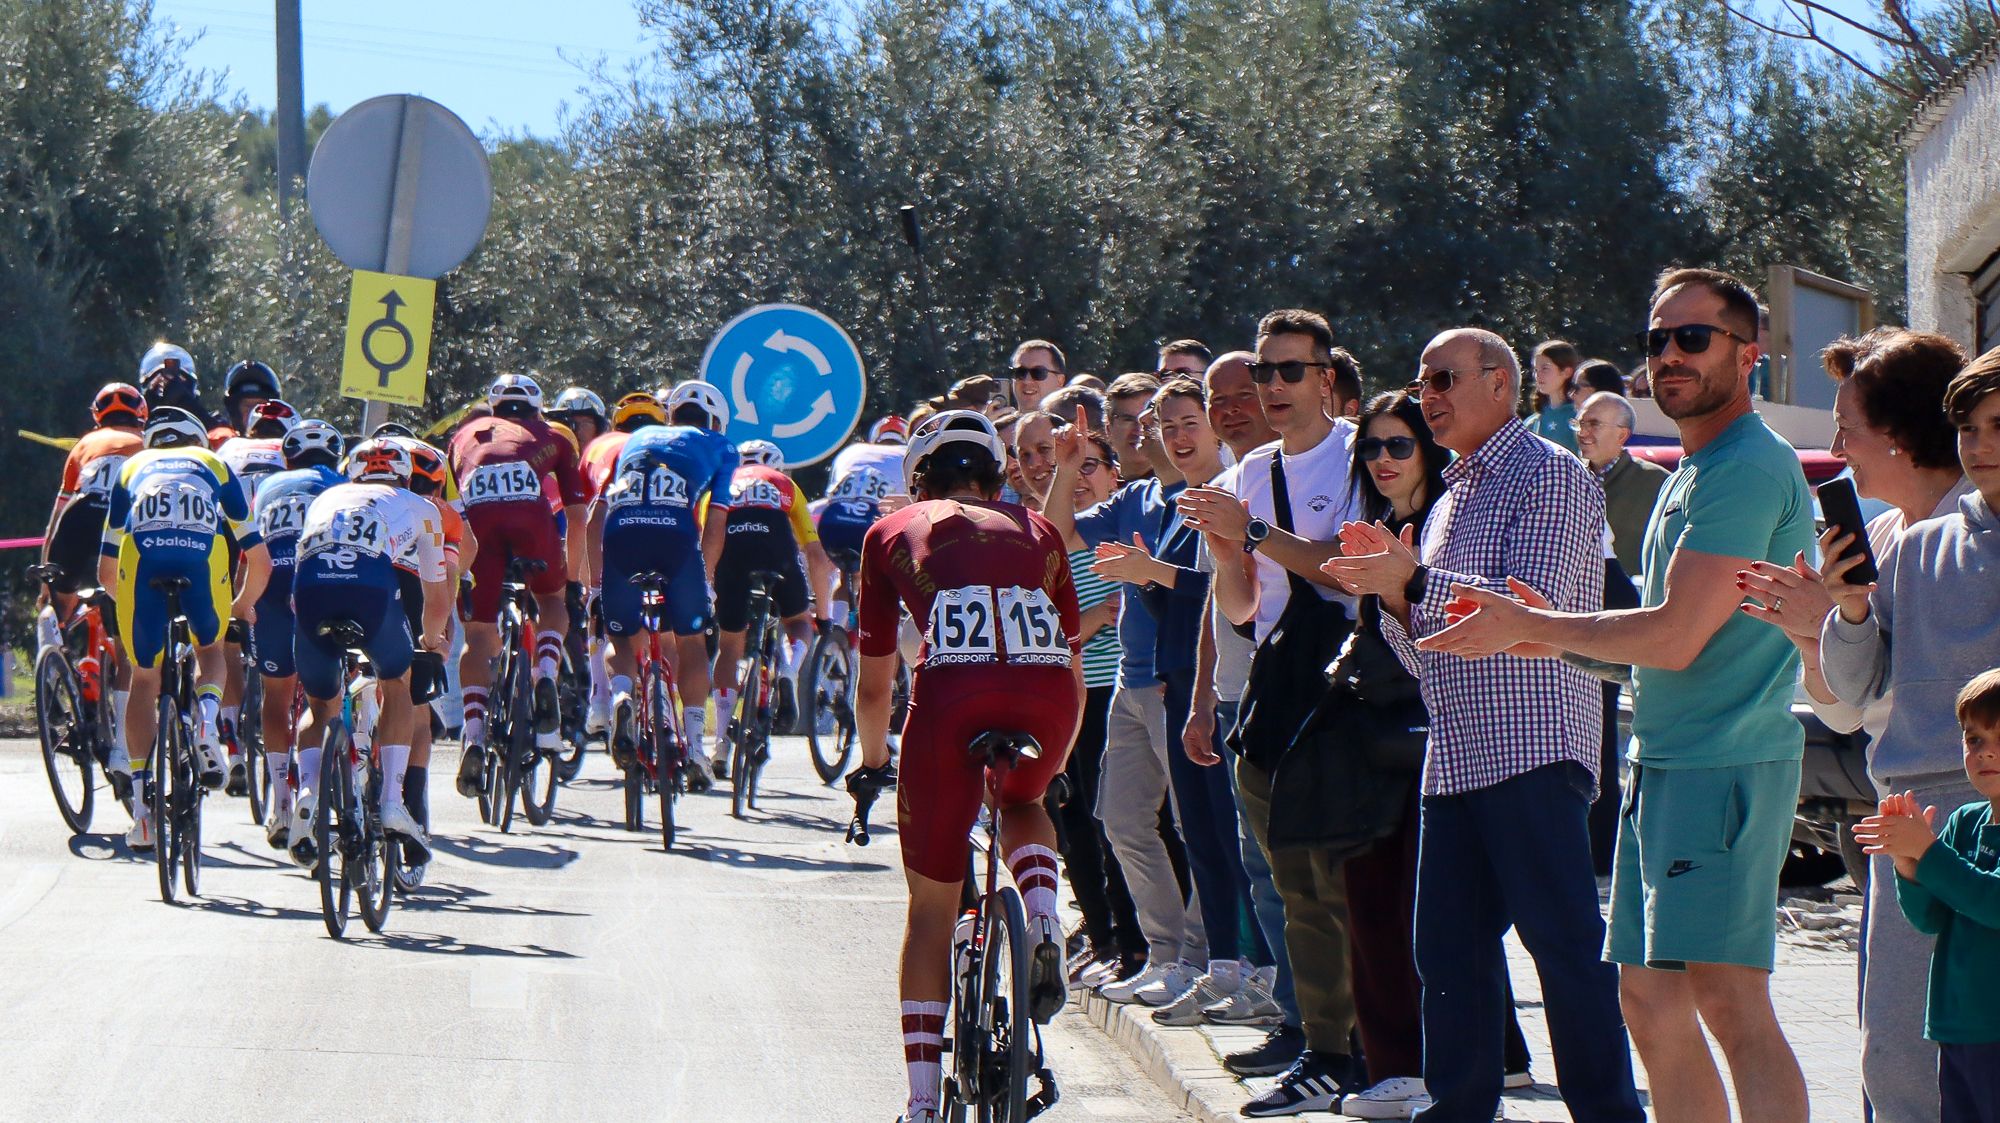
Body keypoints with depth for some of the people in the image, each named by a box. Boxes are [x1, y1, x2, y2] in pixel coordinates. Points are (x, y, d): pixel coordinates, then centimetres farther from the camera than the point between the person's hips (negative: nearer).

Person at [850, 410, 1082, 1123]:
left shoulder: (893, 534, 25)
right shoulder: (1036, 532, 30)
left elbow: (873, 686, 28)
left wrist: (871, 765, 45)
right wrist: (1054, 764, 50)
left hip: (951, 695, -2)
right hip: (1047, 698, 2)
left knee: (931, 908, 13)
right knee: (1021, 803, 36)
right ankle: (1045, 926, 7)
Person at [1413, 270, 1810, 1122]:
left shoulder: (1751, 469, -13)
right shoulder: (1692, 472, 20)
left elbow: (1676, 637, -17)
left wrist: (1529, 627, -7)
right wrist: (1550, 626, 14)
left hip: (1727, 766, -10)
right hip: (1660, 763, 10)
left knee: (1729, 998, -16)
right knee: (1650, 999, 10)